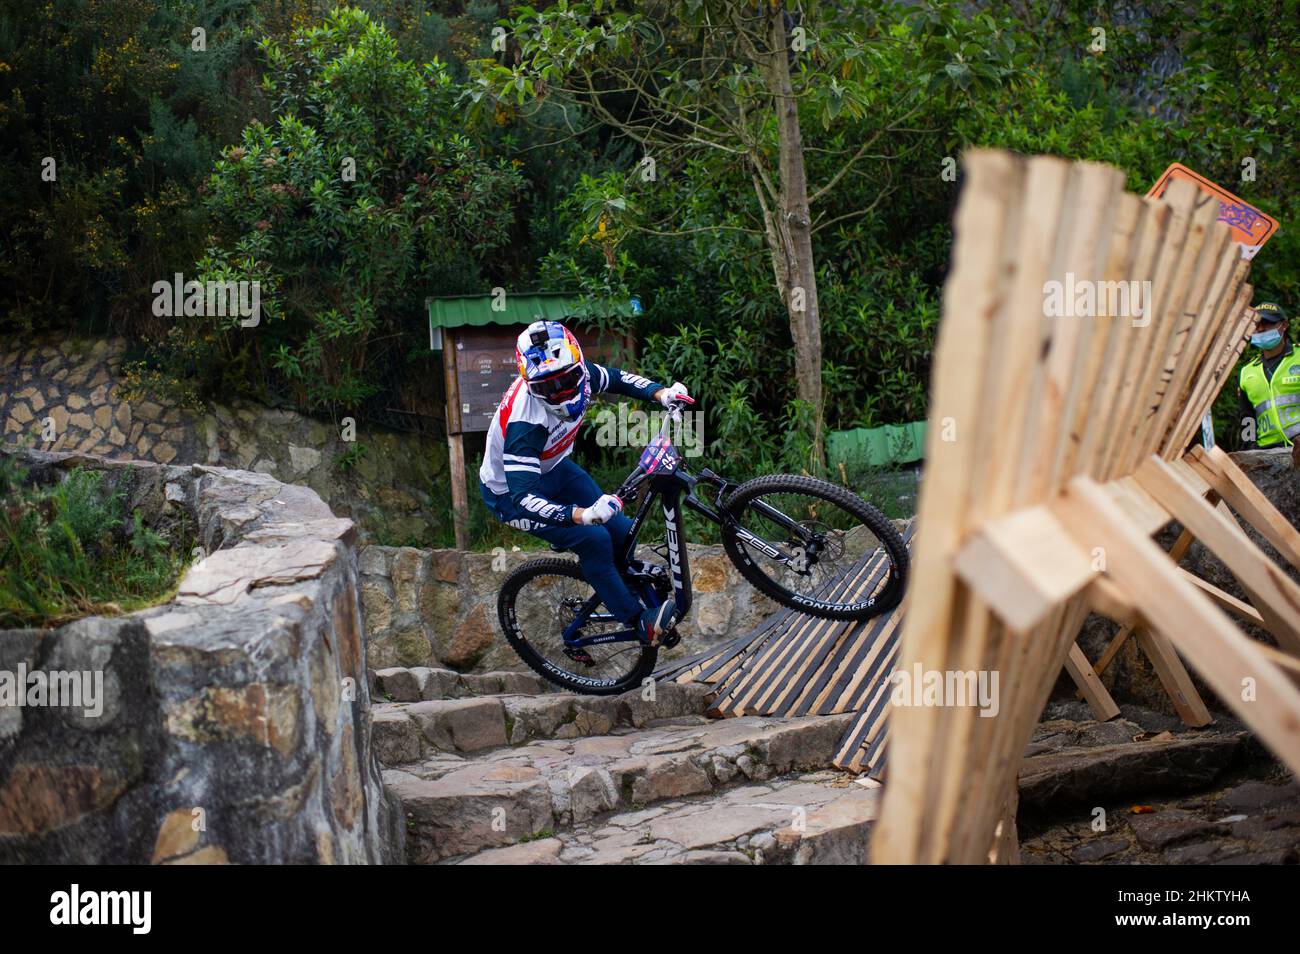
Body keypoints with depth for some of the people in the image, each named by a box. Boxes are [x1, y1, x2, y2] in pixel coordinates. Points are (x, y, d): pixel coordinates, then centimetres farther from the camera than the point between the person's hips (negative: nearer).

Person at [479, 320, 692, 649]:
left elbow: (615, 378, 3)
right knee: (593, 540, -20)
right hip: (510, 491, -7)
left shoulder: (576, 374, -21)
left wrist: (659, 393, -13)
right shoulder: (526, 421, -42)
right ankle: (641, 623, -8)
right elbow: (522, 499, -46)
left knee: (621, 532, -4)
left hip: (552, 468, 7)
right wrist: (582, 515, -58)